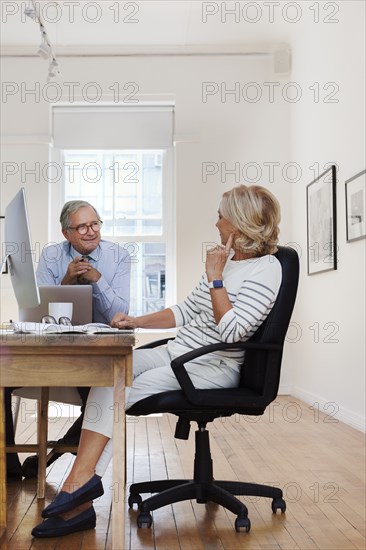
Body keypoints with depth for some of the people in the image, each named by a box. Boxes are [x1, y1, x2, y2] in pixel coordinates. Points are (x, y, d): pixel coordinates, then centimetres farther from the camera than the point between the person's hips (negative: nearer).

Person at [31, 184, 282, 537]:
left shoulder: (266, 269, -9)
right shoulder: (223, 259, 17)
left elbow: (231, 330, -20)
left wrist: (215, 277, -15)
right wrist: (137, 321, 12)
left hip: (215, 366, -7)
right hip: (178, 351, 8)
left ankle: (82, 480, -19)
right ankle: (82, 483, -22)